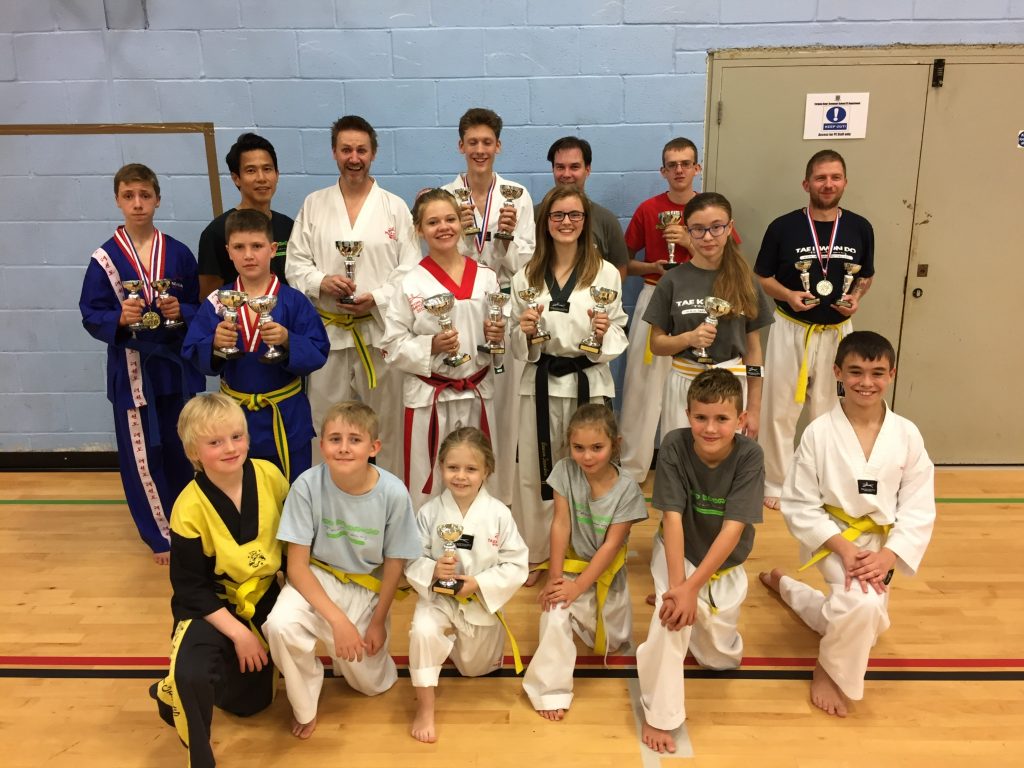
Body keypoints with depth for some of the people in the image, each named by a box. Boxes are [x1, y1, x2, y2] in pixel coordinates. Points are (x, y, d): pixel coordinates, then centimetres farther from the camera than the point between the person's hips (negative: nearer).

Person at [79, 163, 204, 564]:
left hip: (176, 365, 1)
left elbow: (202, 307, 5)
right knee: (142, 457, 5)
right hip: (131, 369, -1)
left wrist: (182, 312, -16)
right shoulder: (104, 258, -3)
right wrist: (119, 318, -22)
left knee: (182, 450, 12)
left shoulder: (178, 254, 0)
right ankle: (161, 535, 22)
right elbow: (91, 316, -2)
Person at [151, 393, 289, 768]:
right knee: (191, 676, -35)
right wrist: (237, 632, -20)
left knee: (249, 702, 16)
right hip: (210, 606, -4)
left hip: (264, 598, 5)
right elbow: (190, 588, -17)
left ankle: (177, 686, 44)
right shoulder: (190, 508, -25)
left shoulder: (269, 476, -15)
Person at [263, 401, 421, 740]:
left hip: (367, 586, 1)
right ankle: (304, 705, 0)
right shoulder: (307, 485, -25)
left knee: (372, 683, 6)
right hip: (317, 578, -1)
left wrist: (377, 622, -2)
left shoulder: (393, 493, -23)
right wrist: (338, 620, -26)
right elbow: (297, 565, -19)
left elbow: (394, 563, -8)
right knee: (280, 624, -32)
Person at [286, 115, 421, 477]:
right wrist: (321, 282, -13)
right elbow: (295, 264, 7)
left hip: (381, 330, -1)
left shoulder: (395, 207, 4)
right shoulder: (313, 205, 9)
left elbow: (411, 268, -2)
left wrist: (377, 298, -16)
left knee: (386, 423, 5)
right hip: (329, 332, 2)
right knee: (327, 423, 8)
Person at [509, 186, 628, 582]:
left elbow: (618, 335, 2)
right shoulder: (525, 277, 3)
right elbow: (518, 346, 8)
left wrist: (604, 334, -19)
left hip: (589, 383, -1)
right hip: (541, 384, 2)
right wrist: (526, 332, -13)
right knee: (536, 470, 8)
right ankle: (535, 553, 27)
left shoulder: (606, 274, -1)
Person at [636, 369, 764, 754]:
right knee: (671, 614, -30)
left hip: (724, 564, 2)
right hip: (678, 553, -1)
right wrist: (676, 584, -35)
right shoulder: (674, 446, -24)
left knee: (722, 658, 12)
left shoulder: (750, 456, -24)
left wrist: (692, 587, -33)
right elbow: (672, 519, -25)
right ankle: (658, 716, -12)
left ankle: (705, 616, 44)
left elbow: (732, 529, -27)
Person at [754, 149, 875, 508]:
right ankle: (776, 483, 21)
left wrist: (856, 297, -10)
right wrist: (788, 295, -20)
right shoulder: (783, 227, -9)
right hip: (791, 330, -2)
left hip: (837, 332, 2)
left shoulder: (860, 228, -2)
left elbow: (866, 275, 11)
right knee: (780, 409, 5)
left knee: (831, 410, 13)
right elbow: (762, 277, -1)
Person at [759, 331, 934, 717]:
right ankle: (831, 670, 0)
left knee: (860, 623, 23)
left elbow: (919, 510, -6)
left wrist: (888, 555, -20)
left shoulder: (907, 435, -11)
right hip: (833, 537, -5)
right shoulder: (819, 432, -18)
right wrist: (843, 547, -24)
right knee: (864, 605, -34)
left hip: (882, 544, 5)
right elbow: (799, 505, -13)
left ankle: (784, 584, 52)